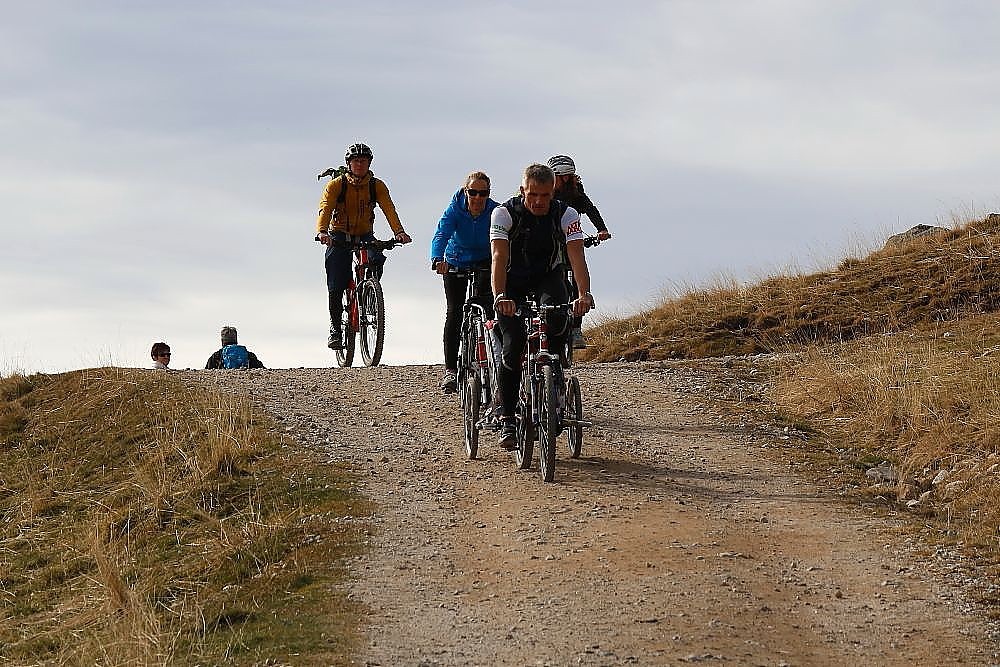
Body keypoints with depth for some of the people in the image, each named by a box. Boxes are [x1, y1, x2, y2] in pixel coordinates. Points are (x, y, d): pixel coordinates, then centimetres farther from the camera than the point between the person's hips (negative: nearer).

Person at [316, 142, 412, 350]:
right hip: (339, 238, -1)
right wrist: (322, 231, -43)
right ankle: (335, 328, 6)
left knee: (377, 260, -29)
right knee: (336, 287, -11)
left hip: (365, 236, 1)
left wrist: (399, 232, -36)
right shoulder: (336, 185, -9)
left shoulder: (377, 186, -4)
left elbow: (389, 209, -17)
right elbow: (325, 208, -23)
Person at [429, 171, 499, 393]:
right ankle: (450, 370, -5)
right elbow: (441, 235, -39)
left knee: (490, 306, -20)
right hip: (455, 264, 0)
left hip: (484, 263, 0)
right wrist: (437, 259, -59)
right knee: (454, 312, -8)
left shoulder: (496, 212, -23)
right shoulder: (454, 210, -25)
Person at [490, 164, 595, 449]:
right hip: (512, 280, -1)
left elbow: (577, 256, -30)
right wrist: (500, 296, -49)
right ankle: (507, 420, -6)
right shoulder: (505, 213, -22)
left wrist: (584, 294, -47)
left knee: (558, 320, -33)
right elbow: (499, 257, -33)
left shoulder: (566, 214, -19)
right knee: (513, 345, -16)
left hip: (548, 277, 1)